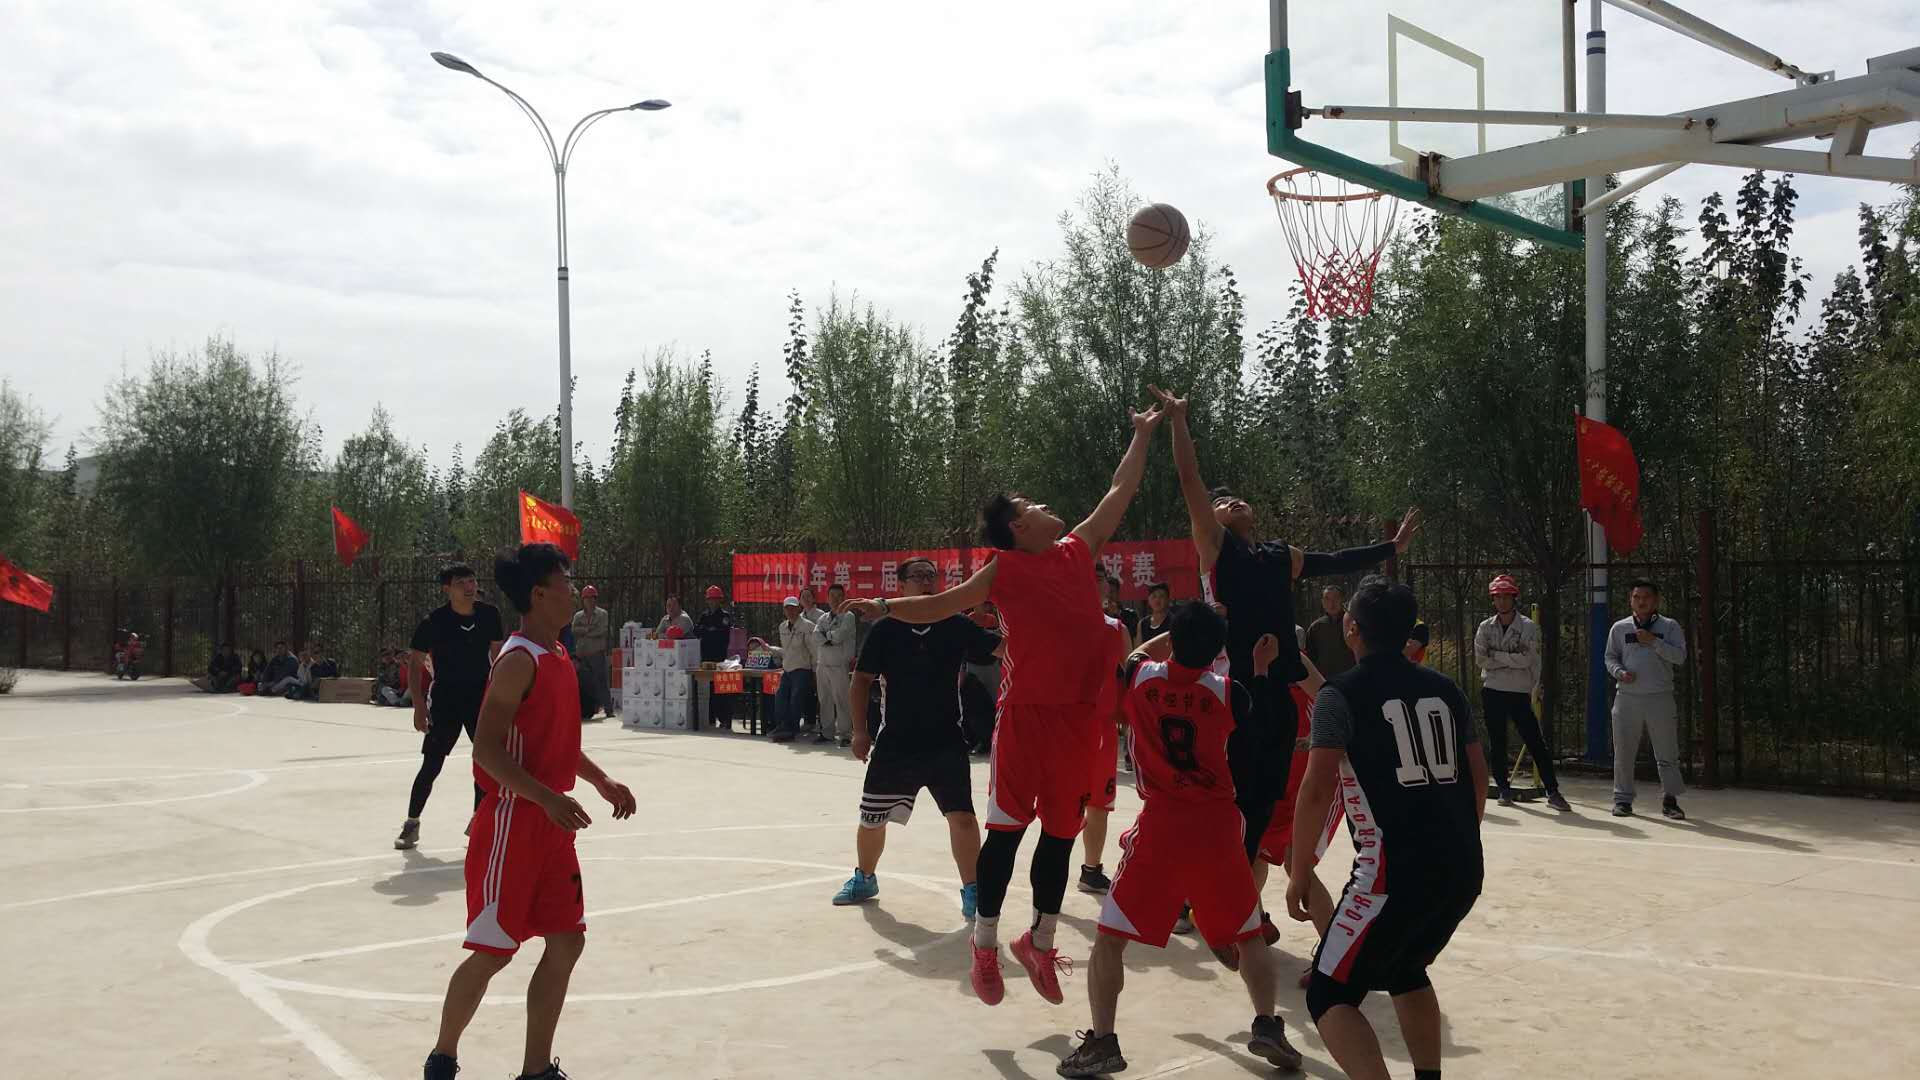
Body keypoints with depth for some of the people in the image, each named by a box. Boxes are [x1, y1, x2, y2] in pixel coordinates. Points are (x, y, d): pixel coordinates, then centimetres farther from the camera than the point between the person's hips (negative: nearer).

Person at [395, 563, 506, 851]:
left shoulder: (489, 614, -4)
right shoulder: (434, 621, -15)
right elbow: (417, 662, -8)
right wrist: (419, 704, -14)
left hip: (480, 695, 4)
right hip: (445, 697, -4)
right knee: (431, 764, -6)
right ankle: (411, 823, 8)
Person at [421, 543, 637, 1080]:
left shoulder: (557, 656, 11)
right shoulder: (519, 660, -17)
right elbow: (486, 748, -23)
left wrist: (601, 781, 16)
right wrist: (549, 798, -29)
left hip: (551, 824, 9)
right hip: (512, 822, -9)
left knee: (566, 941, 8)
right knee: (493, 950, 1)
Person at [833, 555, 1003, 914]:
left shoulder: (956, 625, -2)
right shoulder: (886, 629, -4)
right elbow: (862, 679, 2)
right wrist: (860, 730, -1)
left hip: (945, 742, 0)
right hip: (894, 742, 1)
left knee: (962, 816, -10)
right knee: (871, 818, 11)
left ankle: (971, 891, 5)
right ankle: (864, 879, 37)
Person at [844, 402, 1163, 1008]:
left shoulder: (1078, 550, 13)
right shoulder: (1005, 569, 0)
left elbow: (1119, 493, 21)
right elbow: (941, 605, 5)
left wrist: (1144, 433, 25)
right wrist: (886, 608, -8)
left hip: (1080, 713, 5)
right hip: (1027, 711, -5)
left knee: (1061, 831, 11)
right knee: (1008, 826, 0)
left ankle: (1039, 942, 24)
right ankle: (985, 944, 11)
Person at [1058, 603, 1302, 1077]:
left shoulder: (1139, 678, -2)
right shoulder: (1228, 692, -3)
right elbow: (1262, 723, 18)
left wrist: (1181, 632, 28)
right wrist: (1261, 668, 25)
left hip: (1160, 828, -1)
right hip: (1218, 828, 1)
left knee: (1110, 939, 6)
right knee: (1248, 936, 21)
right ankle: (1267, 1026, 15)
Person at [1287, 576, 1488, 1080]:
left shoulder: (1341, 694, -6)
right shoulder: (1446, 689, 12)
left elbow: (1317, 791, -11)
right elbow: (1478, 776, 18)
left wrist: (1299, 875, -2)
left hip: (1396, 872, -7)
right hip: (1463, 869, 7)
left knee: (1330, 997, 2)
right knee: (1406, 971, 31)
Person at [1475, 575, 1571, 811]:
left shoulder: (1528, 627, -2)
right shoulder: (1485, 627, 7)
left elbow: (1527, 659, -14)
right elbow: (1480, 659, -3)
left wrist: (1496, 655, -11)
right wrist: (1512, 659, -8)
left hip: (1520, 693, -3)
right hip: (1492, 692, 3)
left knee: (1535, 742, -5)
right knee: (1496, 743, 8)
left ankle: (1552, 791, -1)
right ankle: (1504, 789, 20)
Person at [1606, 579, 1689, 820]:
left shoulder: (1669, 627, 5)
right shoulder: (1619, 628, 9)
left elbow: (1680, 656, -6)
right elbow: (1610, 657, 11)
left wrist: (1653, 642, -15)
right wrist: (1620, 672, -8)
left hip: (1660, 698, -1)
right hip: (1627, 697, 1)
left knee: (1667, 752, 1)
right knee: (1624, 752, 4)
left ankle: (1670, 799, 10)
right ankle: (1623, 798, 13)